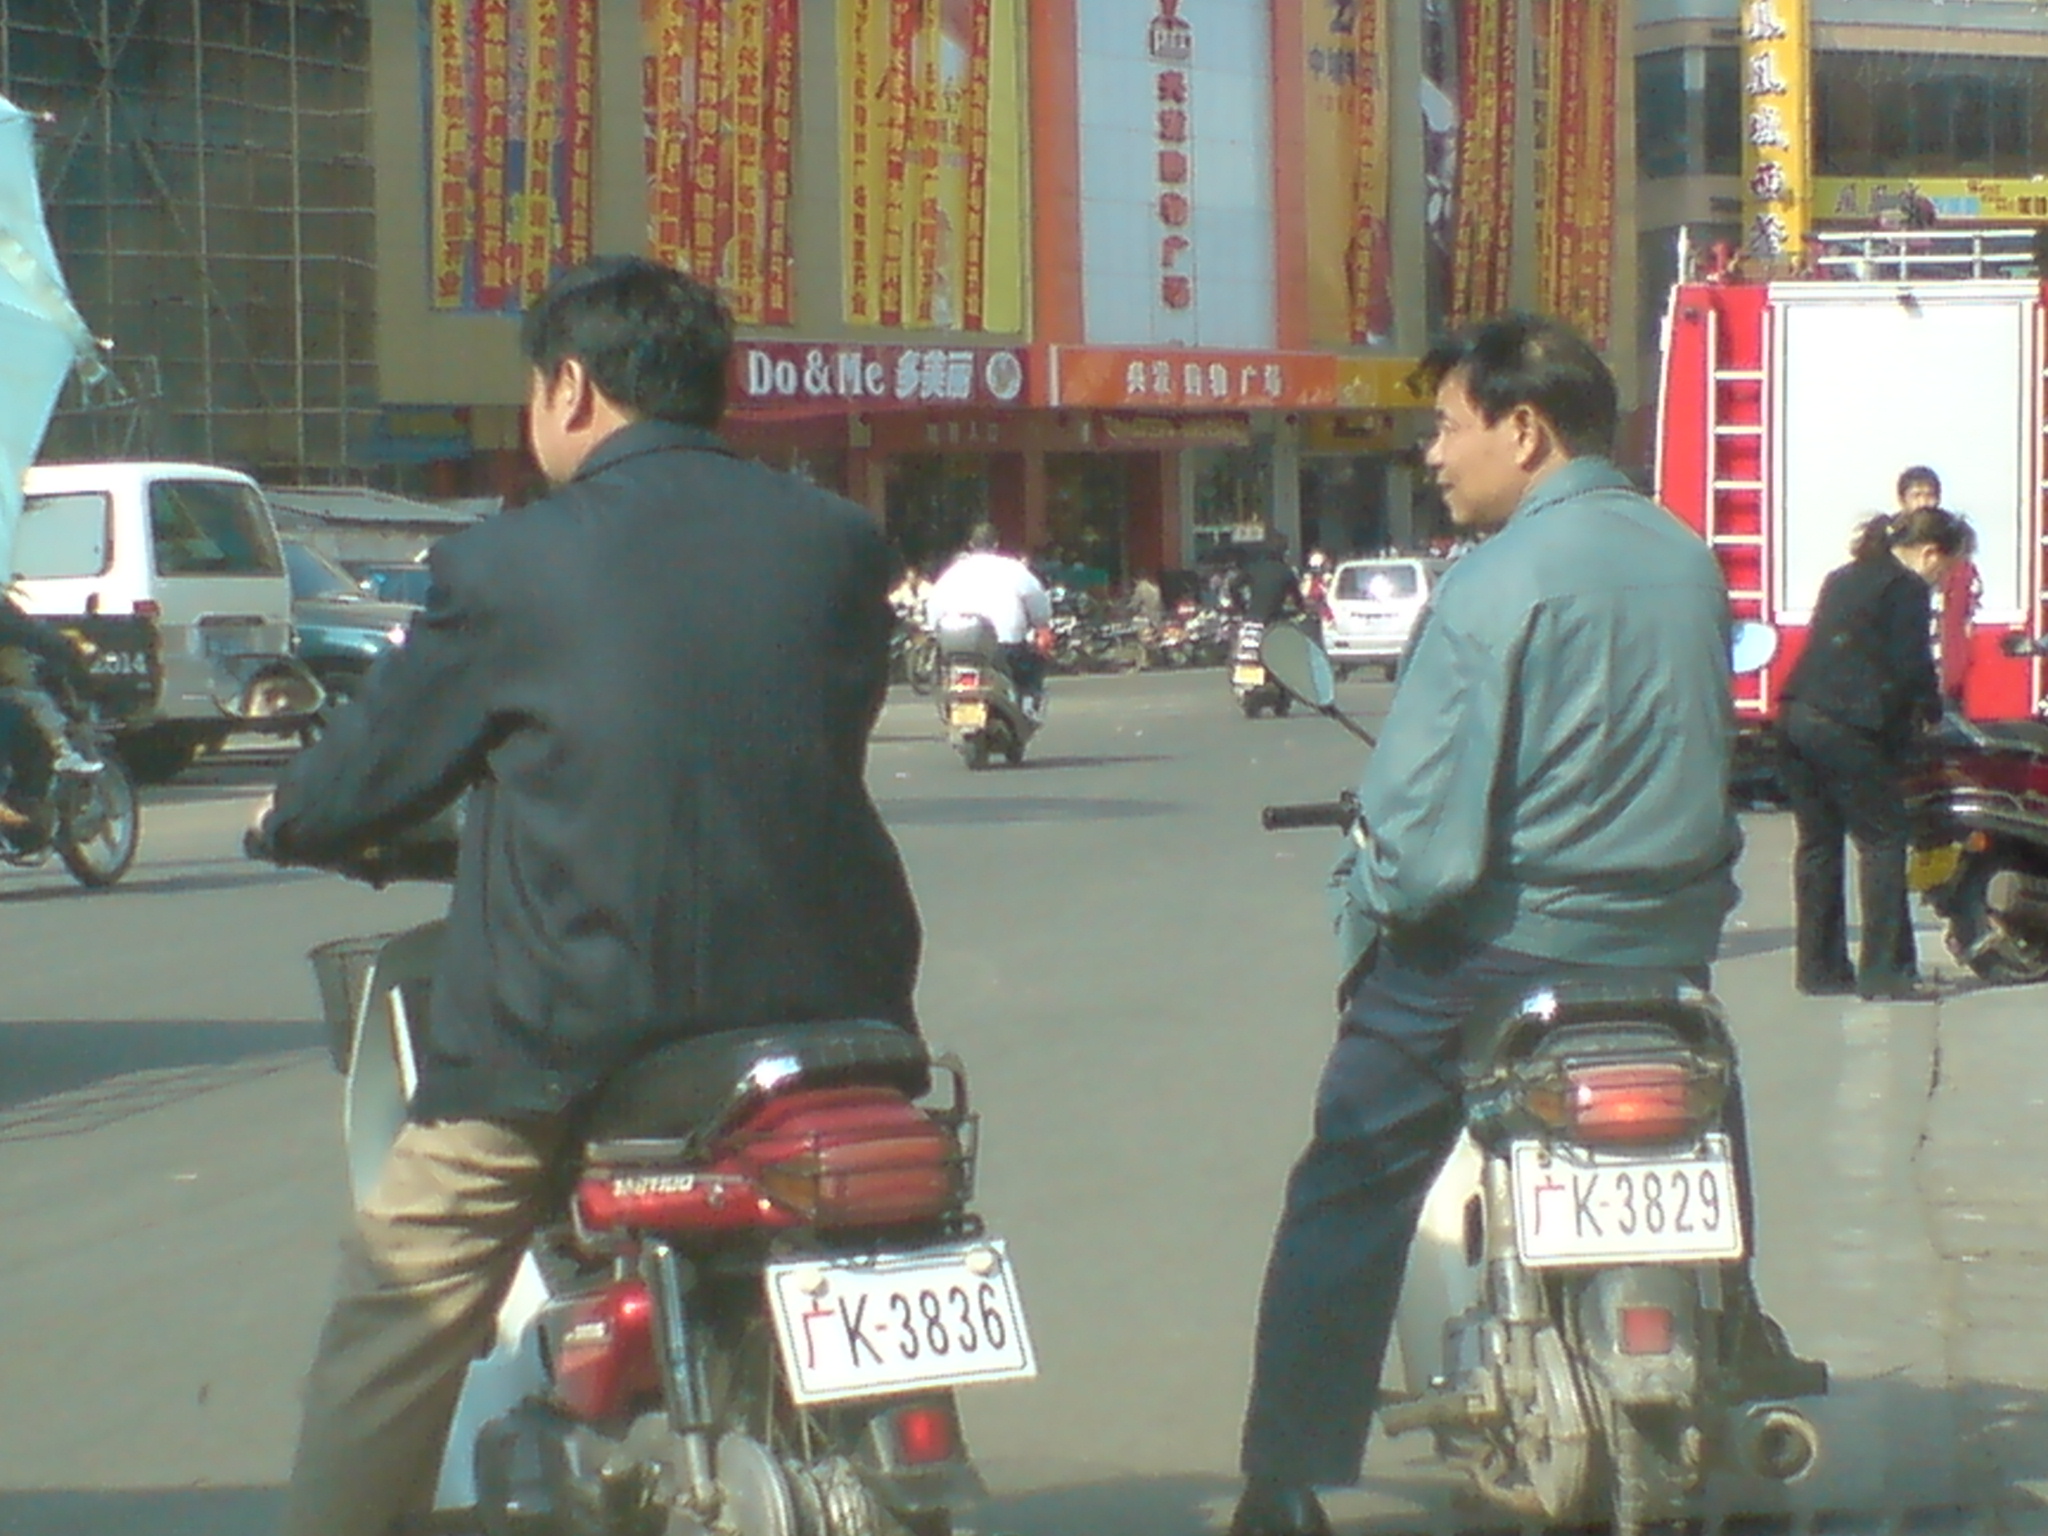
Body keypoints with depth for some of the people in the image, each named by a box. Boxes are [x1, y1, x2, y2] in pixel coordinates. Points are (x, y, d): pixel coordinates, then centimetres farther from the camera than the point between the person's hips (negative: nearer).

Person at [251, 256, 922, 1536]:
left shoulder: (507, 567, -8)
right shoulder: (842, 544, 3)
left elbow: (368, 775, 1)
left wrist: (290, 824, 25)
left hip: (564, 1033, -4)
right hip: (817, 993, 4)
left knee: (398, 1317, 10)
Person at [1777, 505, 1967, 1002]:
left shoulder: (1843, 578, 21)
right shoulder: (1906, 588, -4)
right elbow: (1911, 664, -11)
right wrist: (1931, 709, 7)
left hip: (1797, 716, 8)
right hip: (1847, 730, -8)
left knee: (1817, 844, 12)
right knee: (1882, 841, -1)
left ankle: (1819, 966, 14)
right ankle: (1883, 970, -3)